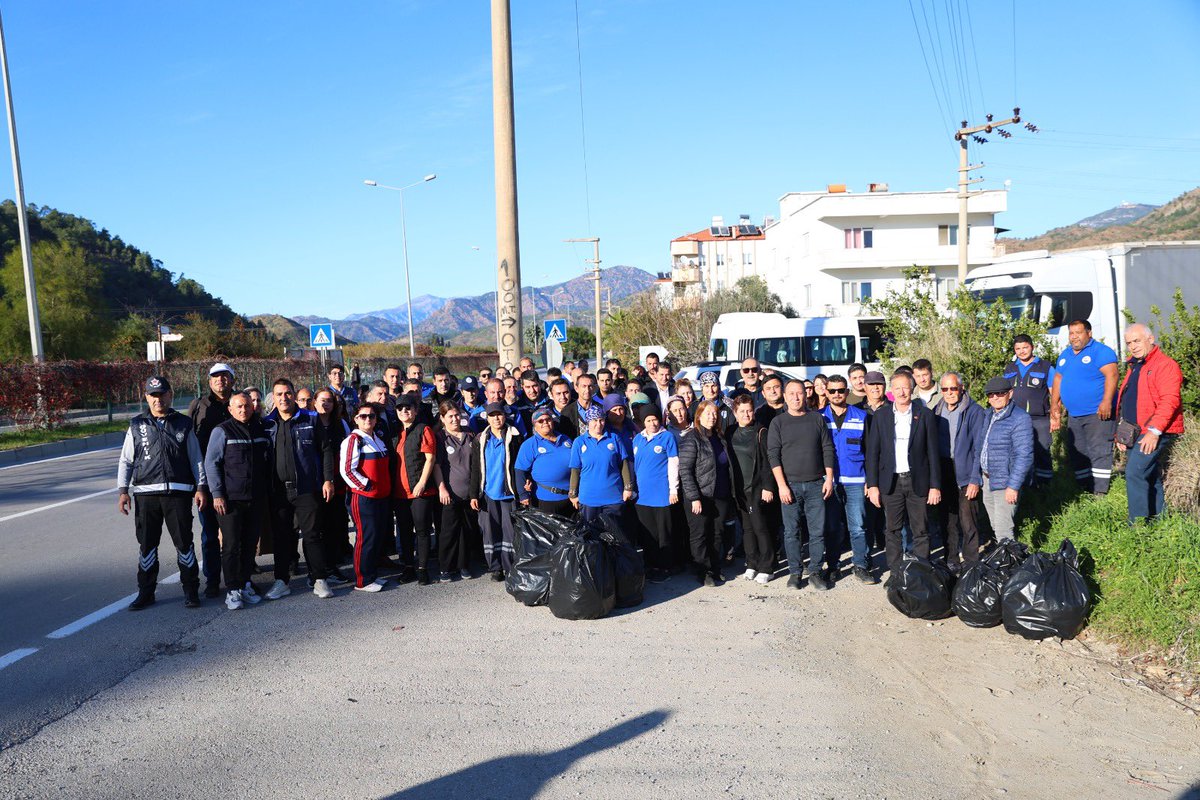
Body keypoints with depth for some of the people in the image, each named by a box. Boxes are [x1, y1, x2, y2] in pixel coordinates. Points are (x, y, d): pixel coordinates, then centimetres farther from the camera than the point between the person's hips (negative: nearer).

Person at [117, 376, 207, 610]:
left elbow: (196, 458, 9)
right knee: (147, 543, 7)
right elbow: (126, 460, 11)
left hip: (179, 493, -1)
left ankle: (191, 590, 10)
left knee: (184, 542, 0)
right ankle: (146, 592, 18)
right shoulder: (137, 425, 9)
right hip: (146, 493, 1)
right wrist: (123, 490, 3)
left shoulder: (183, 424, 8)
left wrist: (201, 487, 1)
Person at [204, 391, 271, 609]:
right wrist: (217, 494, -11)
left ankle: (245, 585, 22)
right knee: (231, 545, -3)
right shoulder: (222, 431, -3)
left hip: (257, 499, 5)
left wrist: (267, 492, 17)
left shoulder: (261, 430, 12)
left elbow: (269, 462, 20)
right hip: (231, 499, -5)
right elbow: (211, 463, -5)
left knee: (250, 544, 10)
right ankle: (232, 591, 3)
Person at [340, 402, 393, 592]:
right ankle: (362, 581, 4)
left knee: (380, 536, 13)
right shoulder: (352, 440, -10)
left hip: (382, 496, 8)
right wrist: (367, 486, -15)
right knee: (366, 538, -5)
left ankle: (372, 574, 25)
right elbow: (347, 470, -17)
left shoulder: (379, 440, 16)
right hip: (363, 498, -8)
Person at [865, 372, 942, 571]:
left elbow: (933, 453, 2)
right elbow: (872, 452, 4)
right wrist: (872, 485, -2)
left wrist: (935, 486, -2)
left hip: (917, 481, -1)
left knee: (920, 531, 3)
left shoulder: (925, 415, 2)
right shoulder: (881, 415, 5)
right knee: (892, 530, 5)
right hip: (891, 482, 1)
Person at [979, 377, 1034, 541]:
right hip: (988, 478, 9)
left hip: (1005, 483, -8)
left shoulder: (1020, 419, -17)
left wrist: (1013, 486, -22)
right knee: (995, 526, 19)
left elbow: (1024, 456, -21)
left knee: (1003, 530, -9)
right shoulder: (990, 416, 10)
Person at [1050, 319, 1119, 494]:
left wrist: (1106, 402, -27)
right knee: (1076, 453, 11)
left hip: (1098, 413, -8)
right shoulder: (1065, 355, 16)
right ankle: (1084, 490, 19)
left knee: (1099, 452, -9)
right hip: (1074, 415, 8)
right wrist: (1054, 406, 16)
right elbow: (1058, 379, 20)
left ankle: (1099, 492, -9)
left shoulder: (1101, 351, -9)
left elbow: (1111, 375, -19)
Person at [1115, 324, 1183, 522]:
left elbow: (1170, 401, -20)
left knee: (1135, 473, -16)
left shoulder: (1165, 364, -10)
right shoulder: (1134, 367, 20)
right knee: (1150, 478, 13)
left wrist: (1154, 431, -25)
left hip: (1154, 434, -9)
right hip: (1134, 434, 9)